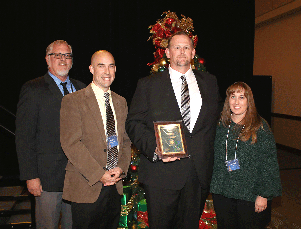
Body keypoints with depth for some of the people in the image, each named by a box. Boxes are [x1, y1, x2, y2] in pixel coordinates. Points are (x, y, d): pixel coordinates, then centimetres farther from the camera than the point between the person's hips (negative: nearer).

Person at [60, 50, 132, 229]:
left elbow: (126, 140, 12)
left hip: (115, 185, 5)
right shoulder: (73, 101, -6)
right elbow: (71, 143, -14)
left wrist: (121, 167, -4)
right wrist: (99, 174, -16)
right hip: (86, 187, -5)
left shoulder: (121, 102, 12)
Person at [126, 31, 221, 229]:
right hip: (161, 174, -2)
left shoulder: (210, 82, 11)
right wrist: (154, 147, -19)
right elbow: (133, 123, -3)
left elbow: (216, 118, 16)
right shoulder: (148, 84, 1)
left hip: (200, 174, 3)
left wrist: (207, 151, 6)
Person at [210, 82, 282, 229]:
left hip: (251, 195, -3)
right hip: (222, 193, 4)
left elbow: (269, 163, -8)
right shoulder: (222, 126, 4)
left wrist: (264, 195, -11)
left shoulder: (260, 127, -8)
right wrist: (215, 186, 8)